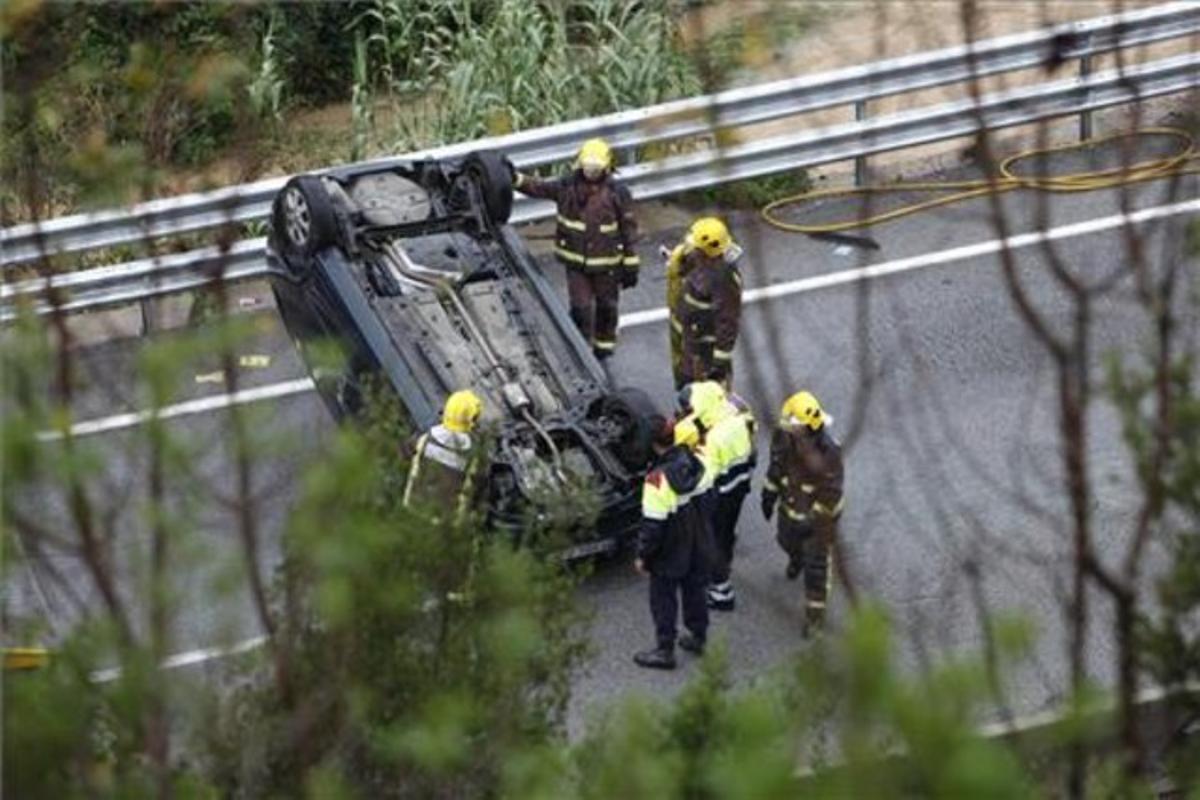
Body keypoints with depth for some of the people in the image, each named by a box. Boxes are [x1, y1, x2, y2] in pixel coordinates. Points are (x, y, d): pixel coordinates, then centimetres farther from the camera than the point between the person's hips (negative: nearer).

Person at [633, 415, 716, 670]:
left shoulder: (658, 480, -32)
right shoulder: (698, 465, -13)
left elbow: (652, 525, -25)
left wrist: (643, 555, -11)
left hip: (669, 554, -6)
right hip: (699, 549, 6)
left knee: (663, 600, 12)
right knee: (694, 591, 25)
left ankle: (664, 651, 23)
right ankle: (698, 637, 41)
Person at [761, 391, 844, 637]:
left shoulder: (828, 452, -36)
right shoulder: (784, 436, -19)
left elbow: (831, 491, -26)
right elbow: (777, 466, 1)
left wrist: (822, 520, -23)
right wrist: (769, 495, 9)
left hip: (817, 515, -6)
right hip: (790, 507, 6)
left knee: (816, 567, 4)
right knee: (788, 541, 34)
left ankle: (815, 614, 21)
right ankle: (796, 559, 71)